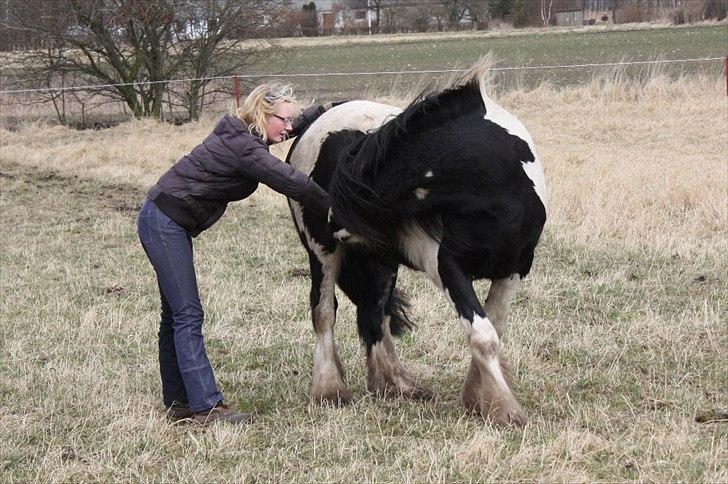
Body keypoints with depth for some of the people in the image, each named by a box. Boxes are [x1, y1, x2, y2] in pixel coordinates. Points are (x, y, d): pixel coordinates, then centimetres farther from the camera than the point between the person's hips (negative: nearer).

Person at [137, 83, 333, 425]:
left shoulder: (244, 138, 10)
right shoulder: (243, 148, -20)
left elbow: (297, 125, 28)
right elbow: (291, 182, -22)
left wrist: (327, 109, 25)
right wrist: (335, 209, -13)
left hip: (168, 225, 11)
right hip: (164, 224, -11)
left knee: (175, 316, 12)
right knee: (188, 316, -12)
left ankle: (177, 403, 17)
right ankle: (207, 406, -13)